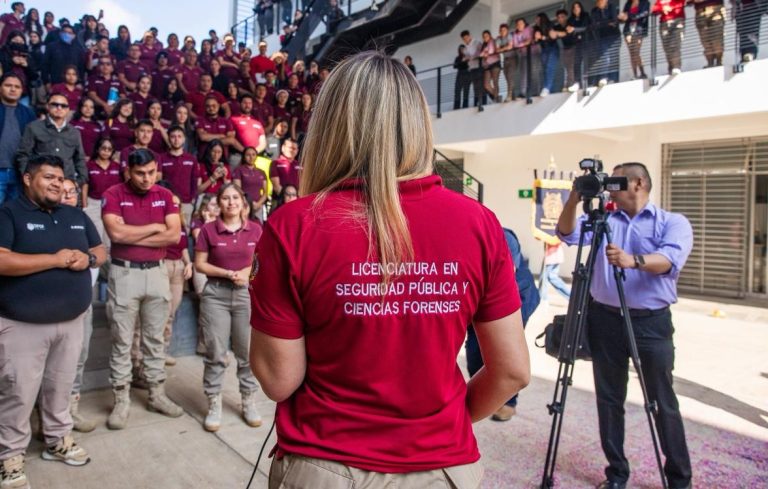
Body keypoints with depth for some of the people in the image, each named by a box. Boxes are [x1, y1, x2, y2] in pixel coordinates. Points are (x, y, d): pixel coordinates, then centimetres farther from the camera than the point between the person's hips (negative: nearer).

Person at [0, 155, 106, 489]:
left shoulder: (76, 216, 11)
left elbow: (101, 252, 16)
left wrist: (87, 258, -8)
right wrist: (55, 260, -19)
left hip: (71, 321, 5)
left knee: (60, 386, 17)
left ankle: (58, 440, 32)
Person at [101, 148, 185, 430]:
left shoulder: (165, 196, 5)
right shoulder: (113, 195, -5)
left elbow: (174, 236, -6)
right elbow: (116, 233, -19)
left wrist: (133, 235, -11)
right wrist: (154, 228, -8)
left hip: (157, 272, 3)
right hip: (124, 273, -3)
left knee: (155, 338, 12)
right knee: (122, 341, 4)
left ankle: (157, 394, 23)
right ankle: (121, 401, 14)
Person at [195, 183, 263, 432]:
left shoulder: (255, 230, 4)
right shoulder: (208, 229, -1)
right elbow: (200, 264, -1)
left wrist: (247, 273, -10)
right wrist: (227, 273, -13)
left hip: (247, 293, 2)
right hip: (216, 294, -1)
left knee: (248, 352, 8)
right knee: (216, 353, 3)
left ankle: (249, 402, 22)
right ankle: (214, 404, 16)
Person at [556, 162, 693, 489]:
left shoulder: (673, 222, 2)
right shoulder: (604, 219, 13)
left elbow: (670, 260, -17)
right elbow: (567, 234, 2)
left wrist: (634, 260, -35)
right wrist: (574, 200, -12)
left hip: (652, 321, -3)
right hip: (605, 319, 4)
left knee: (663, 402, 3)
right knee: (609, 399, 9)